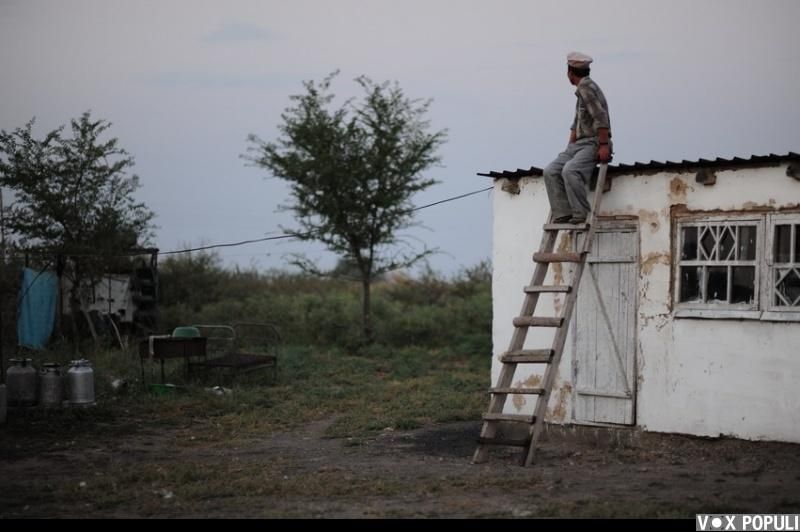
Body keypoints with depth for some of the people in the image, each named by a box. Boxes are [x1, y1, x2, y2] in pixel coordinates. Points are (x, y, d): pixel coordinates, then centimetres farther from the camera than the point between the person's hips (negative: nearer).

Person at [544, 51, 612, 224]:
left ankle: (581, 215, -26)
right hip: (579, 144, 10)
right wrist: (569, 149, 21)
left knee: (569, 170, -31)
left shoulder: (586, 88, -11)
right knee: (551, 171, -6)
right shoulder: (582, 89, 21)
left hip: (593, 143, -10)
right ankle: (563, 214, -11)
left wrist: (604, 145, -25)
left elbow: (600, 117, -20)